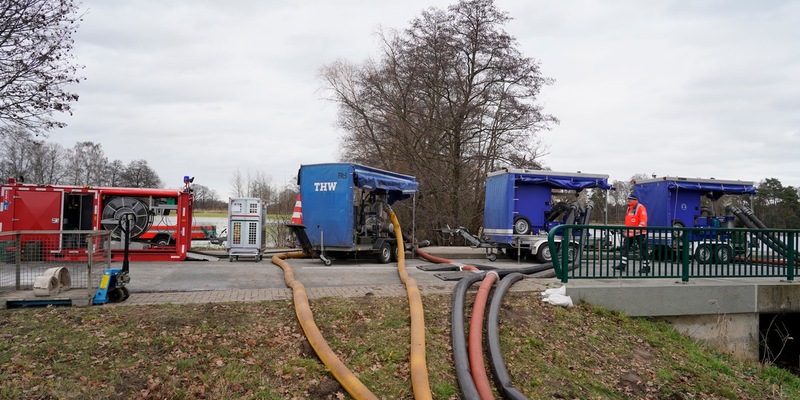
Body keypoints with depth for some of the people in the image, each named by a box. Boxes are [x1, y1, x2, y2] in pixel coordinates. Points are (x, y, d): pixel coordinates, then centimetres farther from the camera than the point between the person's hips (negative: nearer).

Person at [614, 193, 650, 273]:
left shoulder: (640, 207, -10)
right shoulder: (629, 208, 17)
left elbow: (643, 220, -18)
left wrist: (637, 230, -24)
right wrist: (626, 231, 23)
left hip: (639, 233, -8)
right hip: (629, 233, 8)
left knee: (643, 250, -1)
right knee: (624, 248, 4)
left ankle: (646, 267, 7)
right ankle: (622, 265, 7)